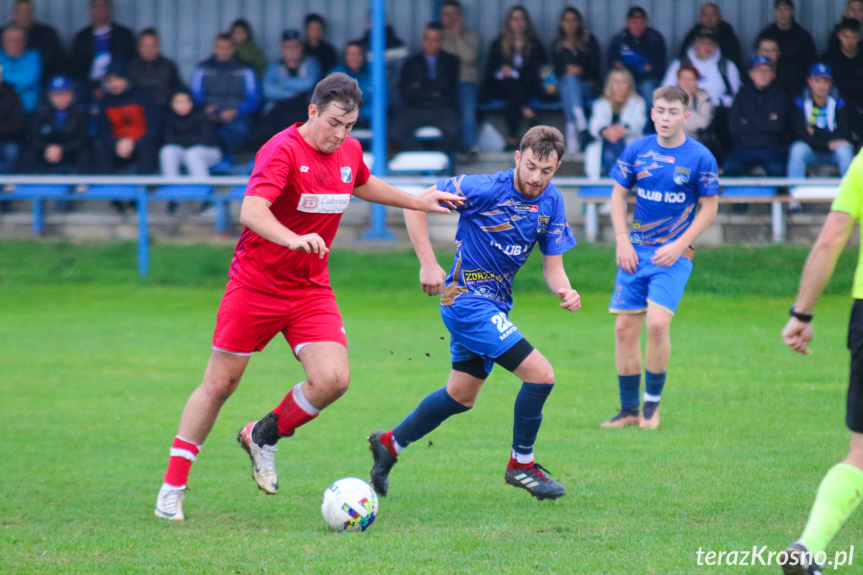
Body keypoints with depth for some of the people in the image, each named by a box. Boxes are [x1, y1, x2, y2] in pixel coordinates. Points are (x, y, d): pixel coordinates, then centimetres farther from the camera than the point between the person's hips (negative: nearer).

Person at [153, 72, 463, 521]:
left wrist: (417, 202, 29)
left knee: (333, 379, -13)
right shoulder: (283, 150, -19)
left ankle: (263, 436, 13)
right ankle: (173, 486, 13)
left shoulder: (349, 152, 4)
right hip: (256, 283, -5)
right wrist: (293, 239, -50)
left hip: (311, 290, 5)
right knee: (219, 384, 1)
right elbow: (251, 211, -34)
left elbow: (363, 185, 29)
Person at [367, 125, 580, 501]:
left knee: (461, 396, 20)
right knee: (541, 375, -16)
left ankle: (389, 443, 37)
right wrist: (428, 263, -19)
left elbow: (552, 265, 3)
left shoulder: (551, 202, 0)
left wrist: (564, 291, -19)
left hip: (494, 306, 8)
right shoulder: (486, 189, -20)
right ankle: (521, 464, 2)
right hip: (467, 299, -8)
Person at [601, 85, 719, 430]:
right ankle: (629, 410, 13)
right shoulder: (636, 151, 2)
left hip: (673, 255, -4)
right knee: (625, 328, 1)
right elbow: (619, 195, 11)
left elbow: (709, 208, -1)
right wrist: (622, 241, 0)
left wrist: (678, 246, -10)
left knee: (657, 323, -19)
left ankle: (653, 403, 0)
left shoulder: (700, 158, -7)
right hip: (636, 251, 4)